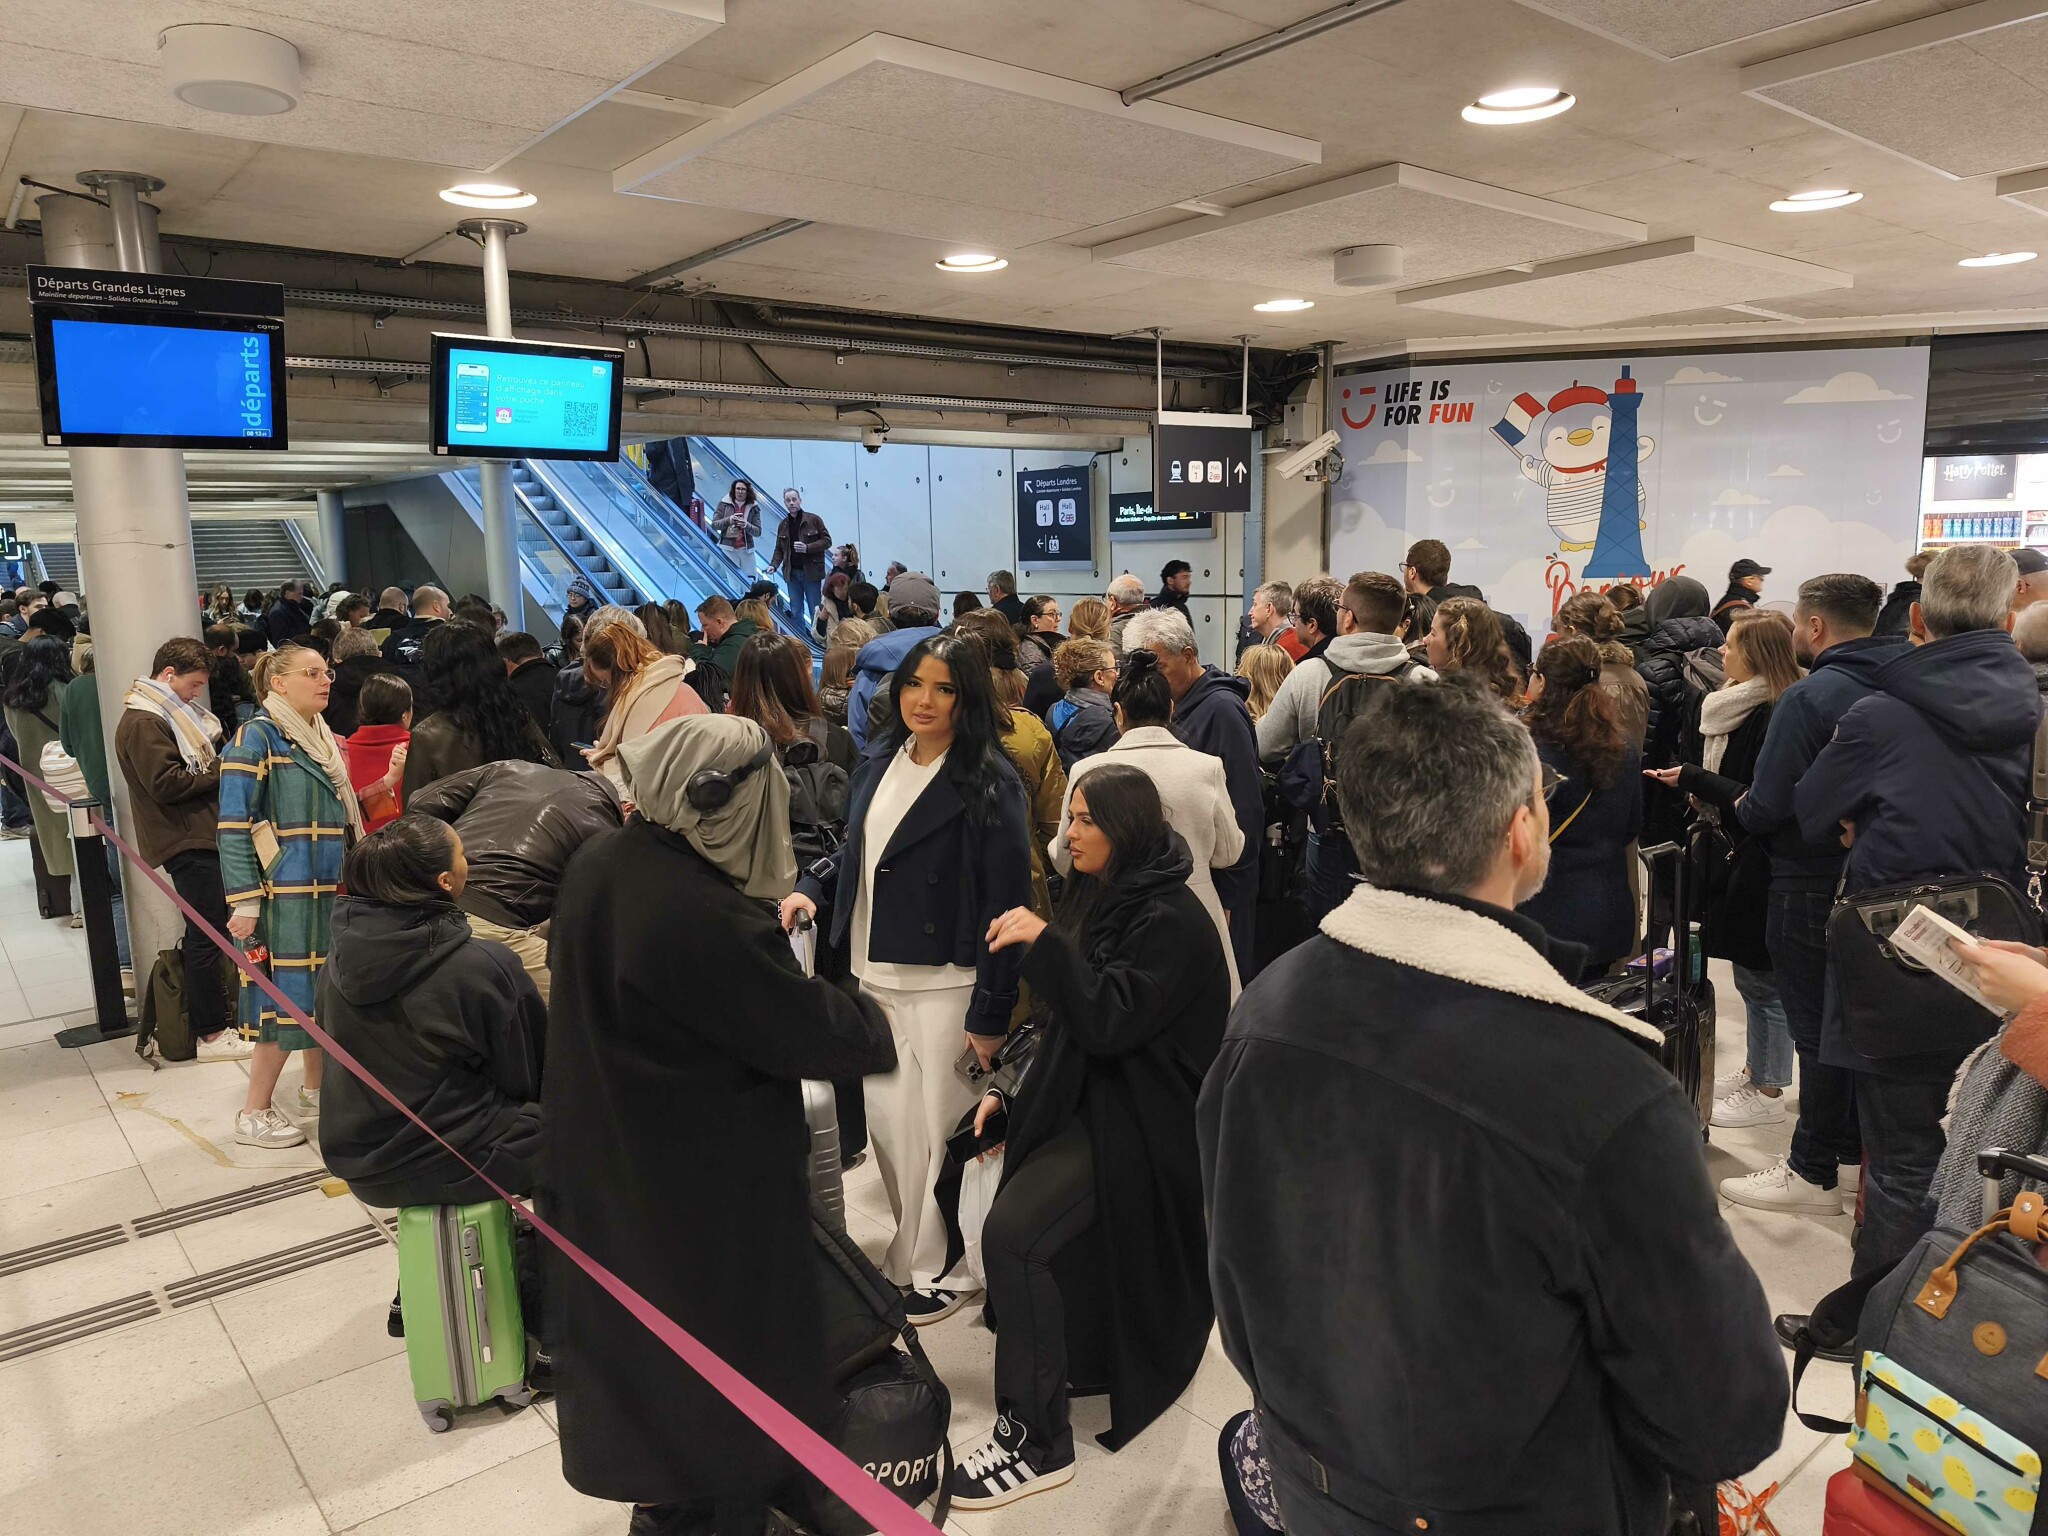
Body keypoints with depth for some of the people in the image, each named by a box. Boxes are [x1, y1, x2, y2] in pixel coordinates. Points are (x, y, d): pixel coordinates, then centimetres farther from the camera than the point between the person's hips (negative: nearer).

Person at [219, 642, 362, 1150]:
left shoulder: (323, 738, 14)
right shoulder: (257, 737, -10)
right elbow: (235, 823, -14)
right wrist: (245, 902, -18)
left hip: (330, 891, 8)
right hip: (287, 893, -7)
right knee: (289, 996, -4)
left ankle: (317, 1087, 28)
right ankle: (254, 1114, 8)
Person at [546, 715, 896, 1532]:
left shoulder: (596, 864, -7)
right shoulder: (708, 920, -34)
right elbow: (805, 1026, -22)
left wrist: (763, 925, 8)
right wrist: (874, 1026, -2)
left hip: (607, 1159, 9)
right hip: (705, 1182, -9)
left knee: (639, 1316, 26)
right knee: (722, 1338, 15)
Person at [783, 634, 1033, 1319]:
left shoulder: (988, 783, -13)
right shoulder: (878, 763, 8)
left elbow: (1007, 902, -14)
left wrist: (991, 1012, -16)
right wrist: (812, 886, 0)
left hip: (945, 983, -6)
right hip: (873, 977, 6)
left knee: (940, 1129, 6)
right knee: (887, 1124, 13)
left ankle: (937, 1268, 25)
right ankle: (915, 1251, 34)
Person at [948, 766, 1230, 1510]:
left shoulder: (1170, 921, -17)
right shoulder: (1099, 899, 10)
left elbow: (1110, 1023, -26)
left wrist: (1043, 942, -29)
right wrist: (1013, 1091, 11)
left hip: (1135, 1124, -10)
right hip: (1083, 1099, 10)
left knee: (1012, 1232, -24)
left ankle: (1038, 1439, -10)